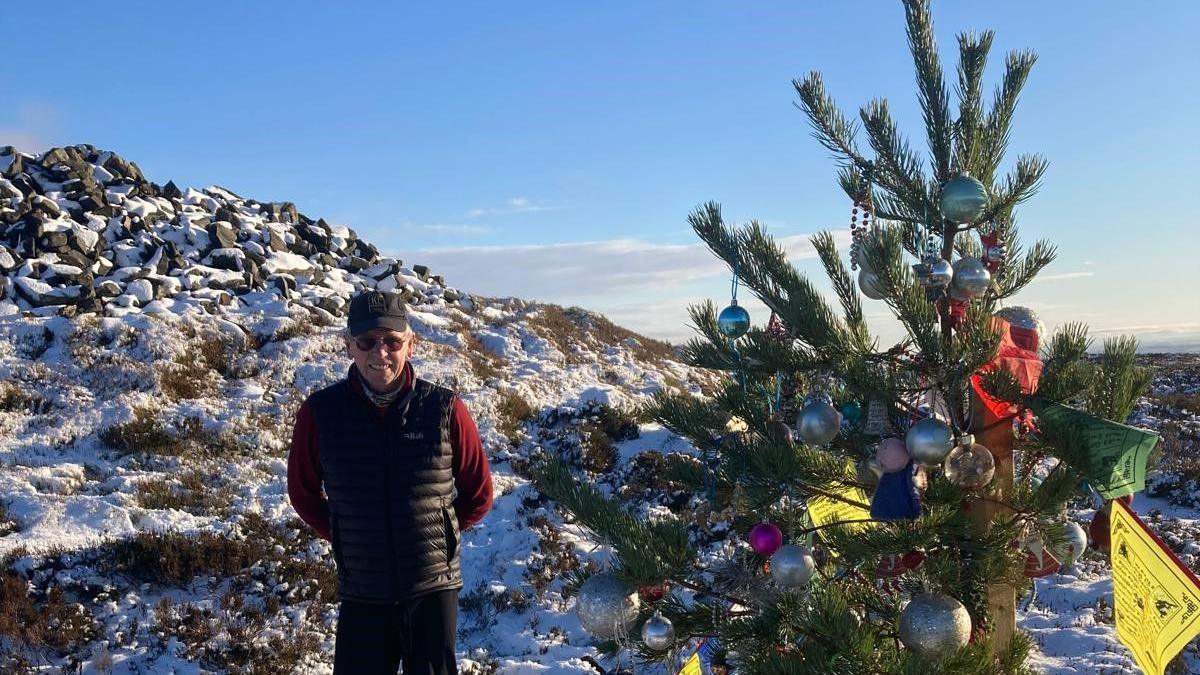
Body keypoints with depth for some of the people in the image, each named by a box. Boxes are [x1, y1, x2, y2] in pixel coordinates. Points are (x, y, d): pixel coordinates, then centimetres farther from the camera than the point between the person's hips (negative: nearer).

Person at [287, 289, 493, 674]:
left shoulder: (445, 410, -9)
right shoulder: (320, 412, -7)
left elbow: (479, 494, 5)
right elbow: (303, 492, 10)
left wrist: (435, 536, 5)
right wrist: (343, 539, 5)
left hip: (433, 590, 0)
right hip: (362, 595, 1)